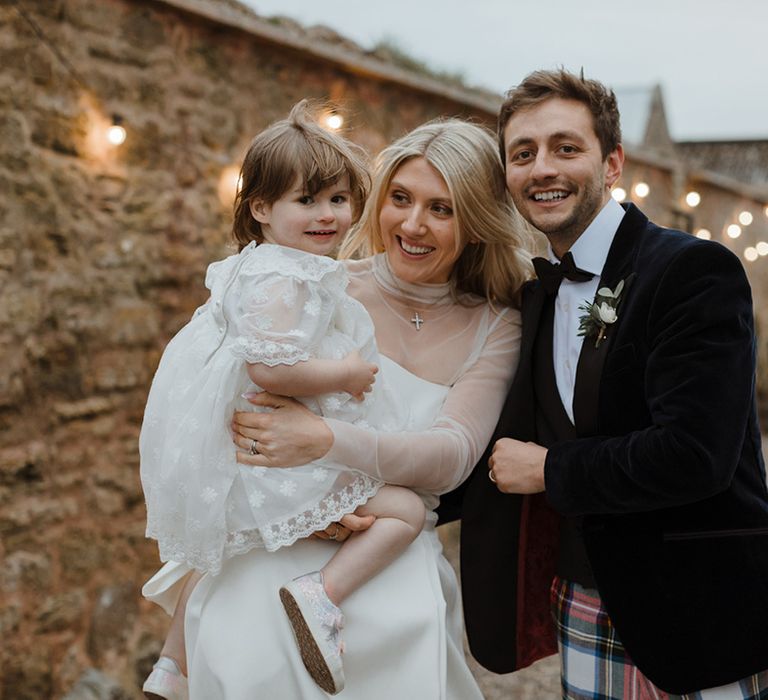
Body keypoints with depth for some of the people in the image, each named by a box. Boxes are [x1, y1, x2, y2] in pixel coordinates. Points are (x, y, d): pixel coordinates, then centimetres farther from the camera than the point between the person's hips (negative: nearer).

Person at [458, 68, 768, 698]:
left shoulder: (696, 271, -15)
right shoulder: (537, 296, 8)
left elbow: (692, 453, -26)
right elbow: (507, 455, 13)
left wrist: (549, 469, -14)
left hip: (701, 618, -6)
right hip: (584, 614, 6)